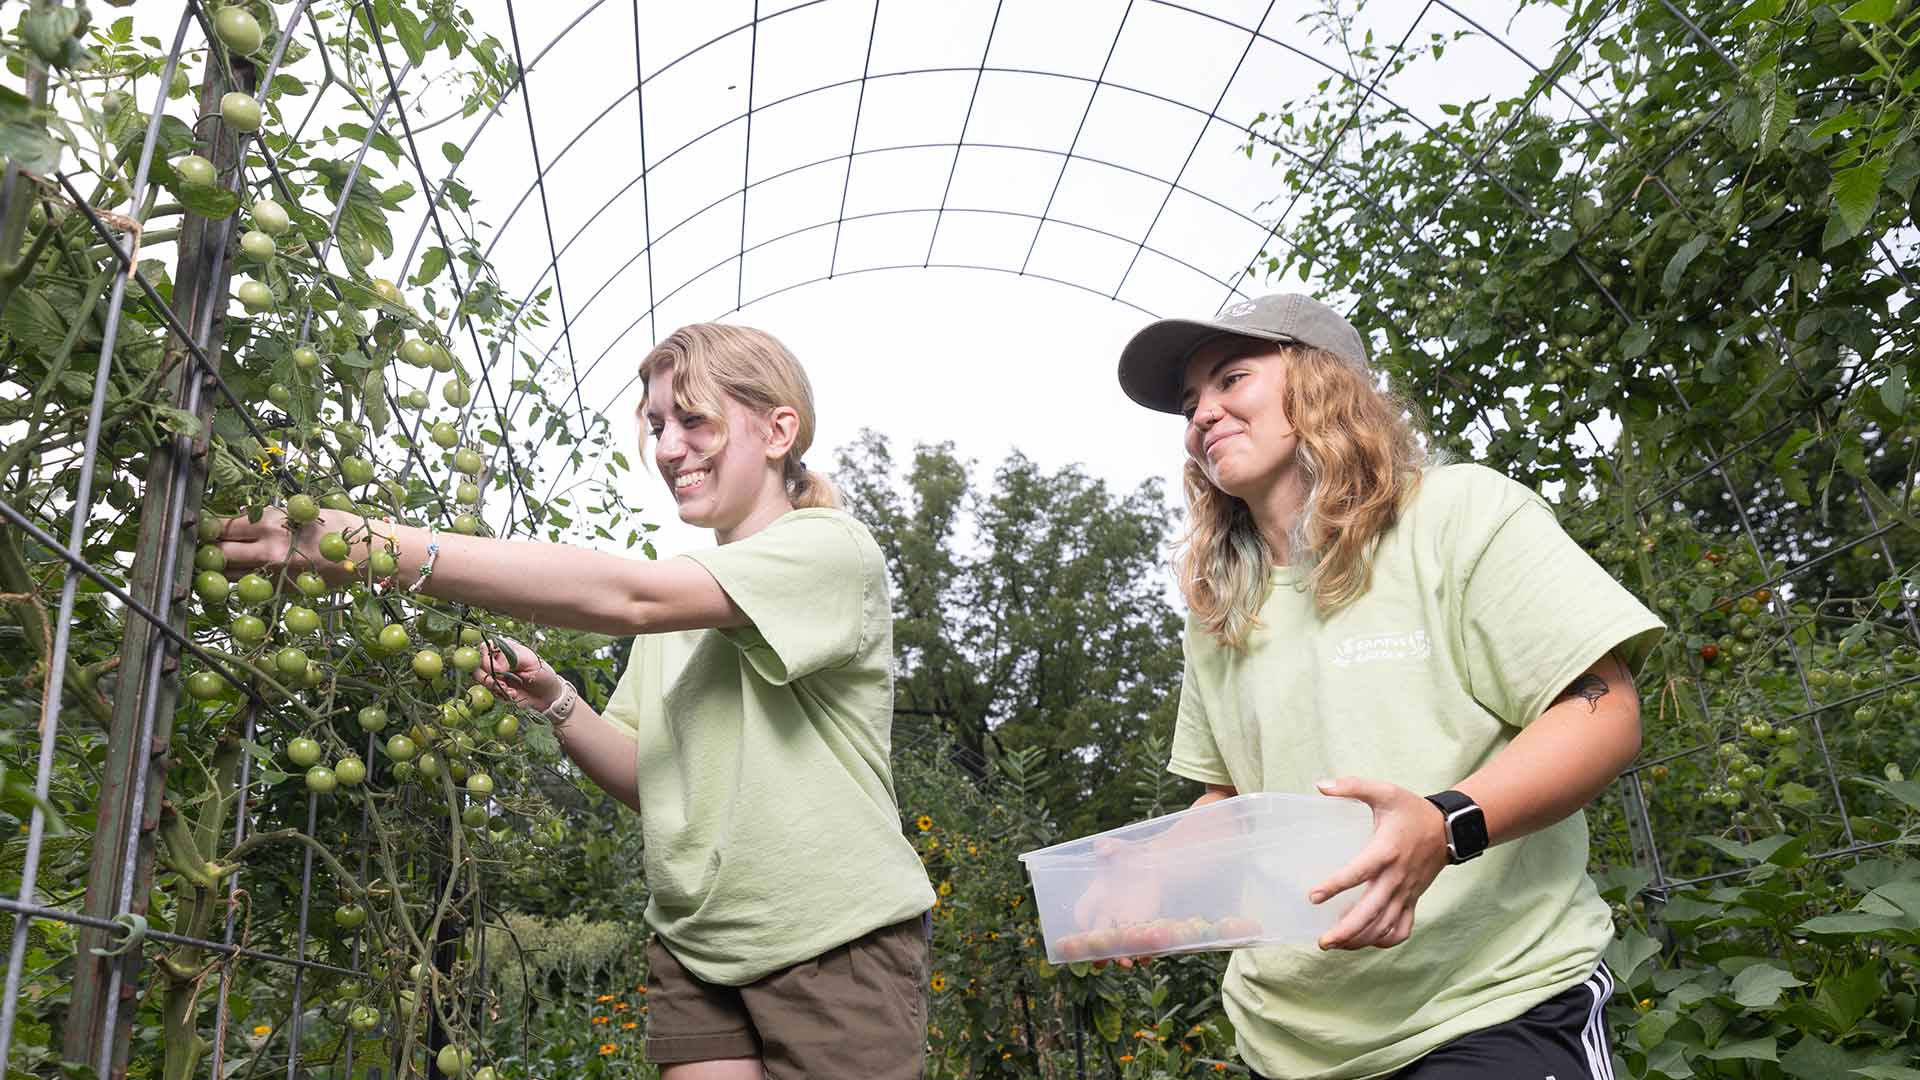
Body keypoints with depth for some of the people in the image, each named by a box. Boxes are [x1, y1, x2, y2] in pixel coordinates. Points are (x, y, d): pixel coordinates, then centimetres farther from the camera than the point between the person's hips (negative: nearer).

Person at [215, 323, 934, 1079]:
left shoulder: (834, 549, -12)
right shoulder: (683, 599, 11)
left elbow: (625, 596, -26)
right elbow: (650, 778, 10)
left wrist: (372, 545, -32)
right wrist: (554, 703, -9)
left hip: (837, 948, -5)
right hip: (694, 949, 6)